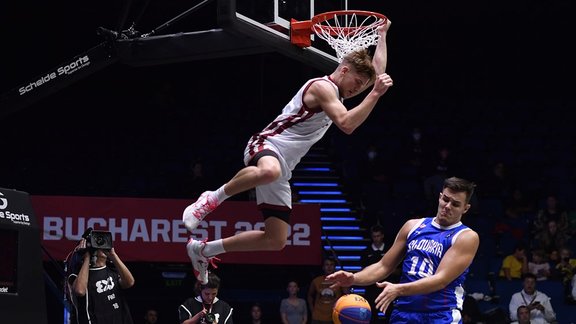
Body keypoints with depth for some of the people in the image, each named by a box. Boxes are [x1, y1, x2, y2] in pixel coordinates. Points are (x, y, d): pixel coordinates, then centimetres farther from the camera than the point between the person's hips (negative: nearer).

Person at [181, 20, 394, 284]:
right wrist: (375, 94, -21)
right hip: (267, 145, -9)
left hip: (282, 169, 9)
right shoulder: (323, 86, -6)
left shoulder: (336, 93, 24)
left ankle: (203, 250, 16)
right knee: (269, 170, -48)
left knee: (276, 241, 3)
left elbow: (378, 72, 34)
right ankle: (211, 200, -26)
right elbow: (347, 124, -21)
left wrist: (382, 33, 35)